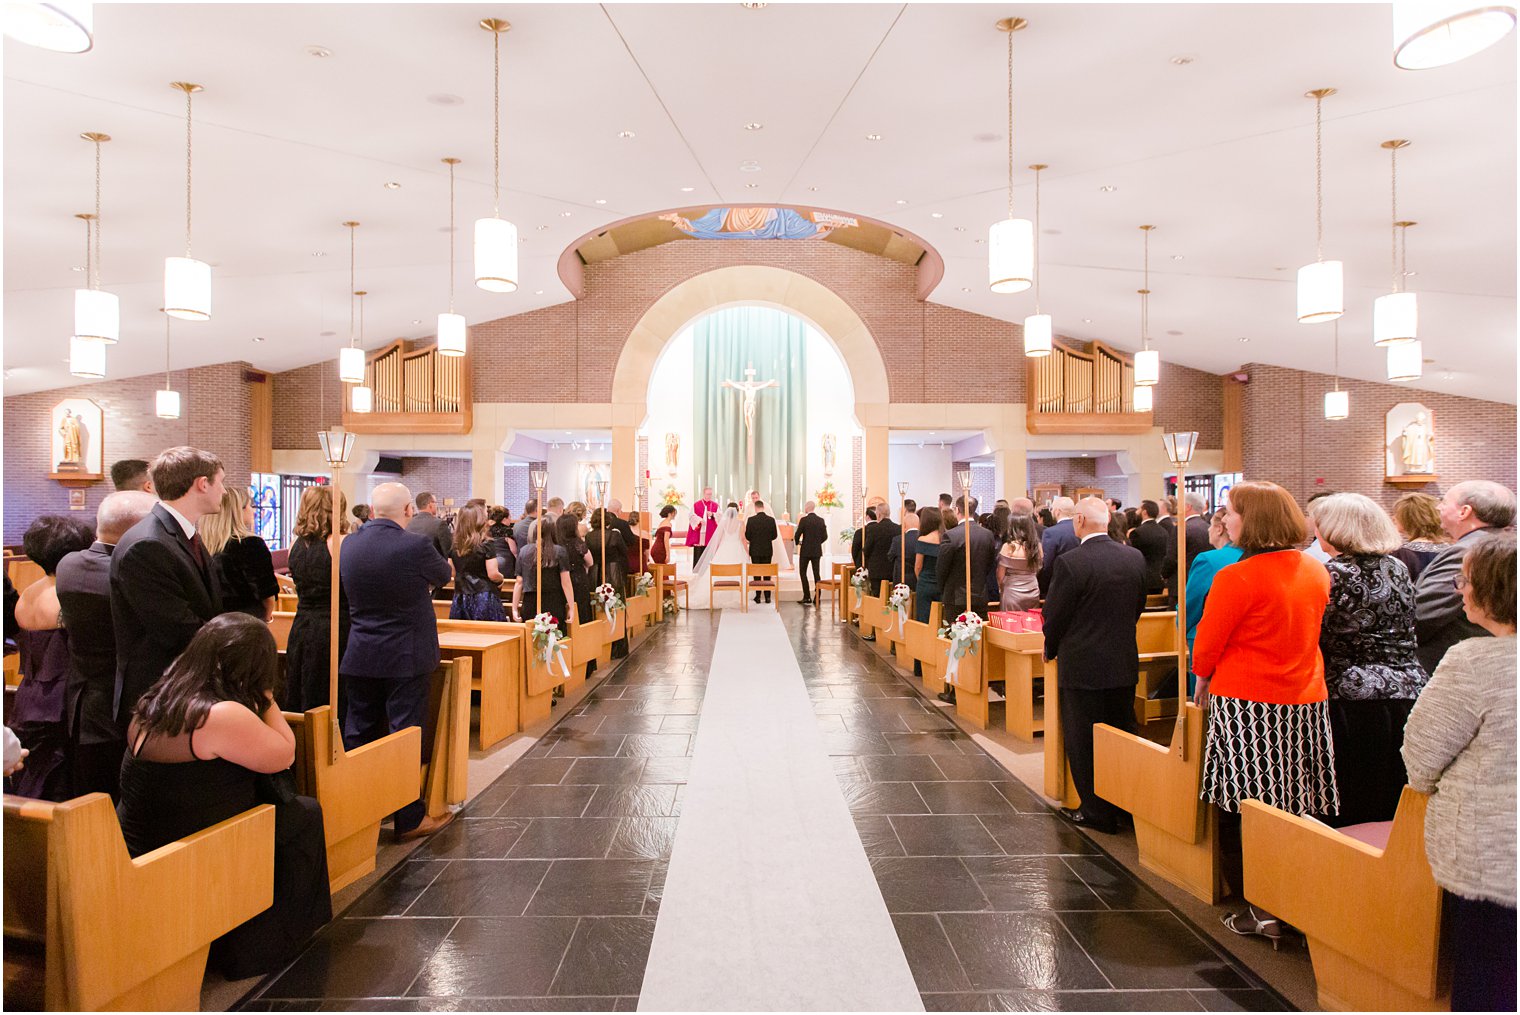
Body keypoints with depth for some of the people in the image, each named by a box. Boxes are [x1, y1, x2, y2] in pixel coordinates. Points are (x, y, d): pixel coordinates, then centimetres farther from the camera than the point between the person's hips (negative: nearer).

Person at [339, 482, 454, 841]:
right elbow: (443, 575, -1)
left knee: (359, 733, 16)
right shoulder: (416, 545, -19)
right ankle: (409, 818, 10)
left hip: (360, 657, 5)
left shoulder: (348, 545, -1)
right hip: (406, 658, -5)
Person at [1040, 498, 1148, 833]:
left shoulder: (1070, 562, -20)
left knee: (1084, 742, 7)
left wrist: (1052, 650, 5)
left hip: (1083, 666, -6)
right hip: (1125, 664, 6)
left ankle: (1097, 812, 15)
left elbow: (1055, 615, -13)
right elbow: (1139, 607, 9)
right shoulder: (1135, 557, -1)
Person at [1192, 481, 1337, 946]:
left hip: (1246, 705, -6)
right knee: (1297, 810, 13)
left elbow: (1207, 644, -9)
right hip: (1308, 704, 7)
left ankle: (1264, 909, 12)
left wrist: (1203, 680, 11)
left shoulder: (1236, 578, -17)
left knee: (1244, 811, 5)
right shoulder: (1316, 571, 5)